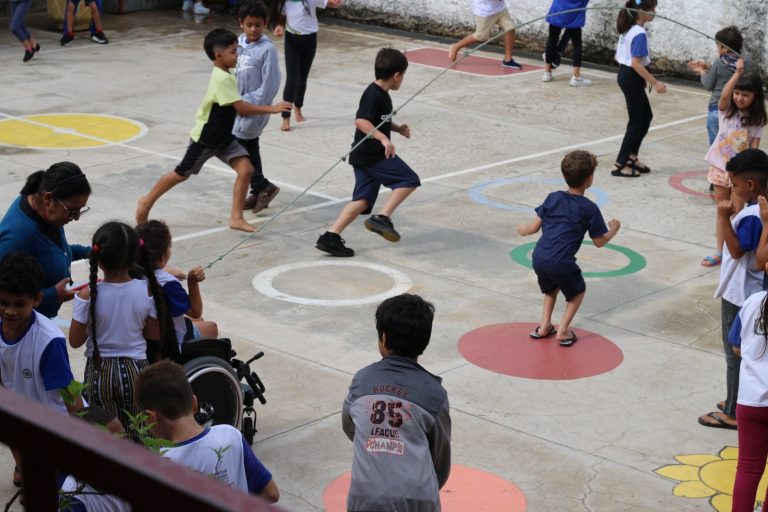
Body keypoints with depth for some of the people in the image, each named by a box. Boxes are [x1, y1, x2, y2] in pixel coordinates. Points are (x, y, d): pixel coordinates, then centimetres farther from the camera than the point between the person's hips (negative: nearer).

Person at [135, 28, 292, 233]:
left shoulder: (225, 76, 1)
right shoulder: (222, 79, -28)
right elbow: (242, 109, -32)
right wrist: (271, 109, -30)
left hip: (224, 138, 8)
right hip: (205, 139, -8)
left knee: (246, 170, -8)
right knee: (181, 174, 8)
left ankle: (236, 217, -2)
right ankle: (147, 202, 29)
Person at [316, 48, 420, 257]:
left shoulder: (381, 95, 15)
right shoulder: (374, 95, -16)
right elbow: (361, 121, -29)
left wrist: (397, 128, 19)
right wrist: (383, 138, -36)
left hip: (365, 156, 10)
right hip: (373, 155, -10)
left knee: (363, 200, 7)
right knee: (409, 180, -3)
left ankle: (330, 236, 3)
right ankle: (382, 218, -10)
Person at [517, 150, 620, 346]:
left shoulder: (553, 198, 9)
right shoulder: (590, 209, -1)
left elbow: (535, 226, 10)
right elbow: (599, 241, 6)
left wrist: (523, 230, 32)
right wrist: (614, 230, 24)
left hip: (539, 258, 4)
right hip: (561, 263, -4)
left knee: (552, 287, 34)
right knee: (578, 291, 23)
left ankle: (544, 325, 26)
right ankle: (563, 330, 12)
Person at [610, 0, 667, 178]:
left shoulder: (628, 29, 7)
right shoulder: (640, 33, -21)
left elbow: (618, 56, 13)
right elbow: (636, 63, -26)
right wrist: (655, 83, -24)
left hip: (624, 74, 9)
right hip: (632, 78, -9)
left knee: (646, 116, 19)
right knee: (636, 122, 1)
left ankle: (631, 156, 24)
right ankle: (619, 165, 4)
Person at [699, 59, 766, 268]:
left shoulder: (757, 120, -5)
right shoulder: (726, 110, -5)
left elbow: (754, 146, -7)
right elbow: (724, 95, -26)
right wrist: (737, 73, -31)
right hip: (720, 167, 2)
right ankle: (720, 252, 18)